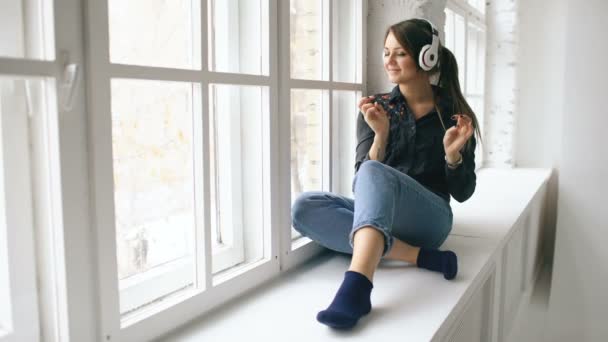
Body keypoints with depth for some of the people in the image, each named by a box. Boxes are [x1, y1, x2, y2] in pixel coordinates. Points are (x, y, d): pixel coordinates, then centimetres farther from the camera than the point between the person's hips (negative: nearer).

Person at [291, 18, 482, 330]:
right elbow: (361, 185, -2)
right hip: (378, 213, 4)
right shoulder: (376, 108, 6)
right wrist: (381, 135, -17)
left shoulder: (453, 113, 2)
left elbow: (462, 193, 4)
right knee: (304, 208, -25)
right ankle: (421, 256, -27)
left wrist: (453, 154, -16)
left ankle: (356, 287, -55)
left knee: (375, 173, -34)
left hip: (427, 218, -3)